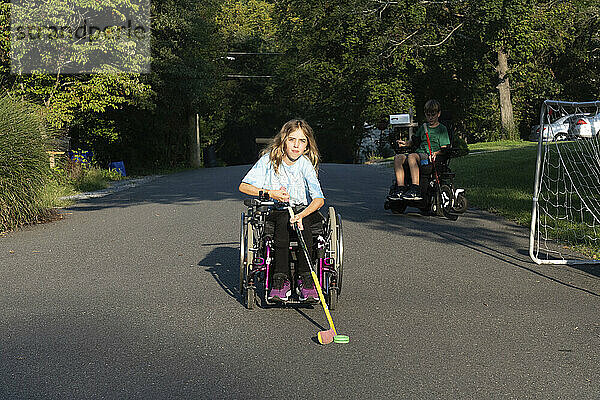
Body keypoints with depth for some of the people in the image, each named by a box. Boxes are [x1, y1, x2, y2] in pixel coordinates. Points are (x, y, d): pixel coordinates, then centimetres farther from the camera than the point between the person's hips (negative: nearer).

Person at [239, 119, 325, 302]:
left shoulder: (305, 164, -9)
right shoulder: (269, 159, -5)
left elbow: (319, 199, -21)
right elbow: (244, 186, -3)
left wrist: (301, 215, -39)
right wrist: (271, 193, -16)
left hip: (304, 210, 0)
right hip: (276, 211, 0)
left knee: (301, 221, -35)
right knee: (283, 220, -35)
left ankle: (305, 280, -31)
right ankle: (281, 280, -34)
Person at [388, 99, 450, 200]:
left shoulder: (442, 129, 7)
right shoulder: (423, 127, 25)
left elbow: (444, 148, -2)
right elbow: (414, 140, 34)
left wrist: (436, 153, -22)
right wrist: (406, 143, 12)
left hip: (430, 158, -7)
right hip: (419, 153, 7)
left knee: (412, 156, -37)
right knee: (398, 157, -20)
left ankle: (415, 191, -46)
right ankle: (400, 188, -29)